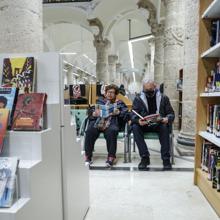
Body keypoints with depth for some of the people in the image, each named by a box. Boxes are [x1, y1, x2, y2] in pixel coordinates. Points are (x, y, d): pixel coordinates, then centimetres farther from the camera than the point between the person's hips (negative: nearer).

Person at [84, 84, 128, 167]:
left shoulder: (119, 103, 24)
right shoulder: (100, 101, 28)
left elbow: (125, 113, 8)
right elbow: (90, 111, 16)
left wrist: (118, 112, -12)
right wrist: (94, 113, -7)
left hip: (111, 123, -1)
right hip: (97, 122, 2)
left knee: (111, 132, -35)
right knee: (89, 131, -29)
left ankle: (111, 157, -28)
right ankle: (88, 157, -21)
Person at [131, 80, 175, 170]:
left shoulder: (163, 98, 5)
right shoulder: (138, 99, 4)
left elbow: (171, 113, 4)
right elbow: (133, 115, -5)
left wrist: (167, 119, -21)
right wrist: (138, 121, -29)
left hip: (158, 124, 0)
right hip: (143, 125, 1)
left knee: (164, 127, -33)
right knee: (135, 127, -30)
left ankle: (166, 159, -25)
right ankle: (145, 157, -25)